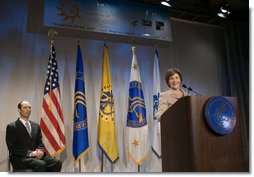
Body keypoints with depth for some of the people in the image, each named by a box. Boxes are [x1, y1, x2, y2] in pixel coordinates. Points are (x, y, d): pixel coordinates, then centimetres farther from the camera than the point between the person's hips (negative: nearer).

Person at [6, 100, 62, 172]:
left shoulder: (36, 126, 17)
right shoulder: (11, 127, 1)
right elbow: (12, 147, -8)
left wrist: (41, 151, -7)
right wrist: (30, 153, -18)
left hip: (36, 156, 5)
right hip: (19, 158, -5)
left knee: (57, 163, -21)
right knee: (41, 164, -35)